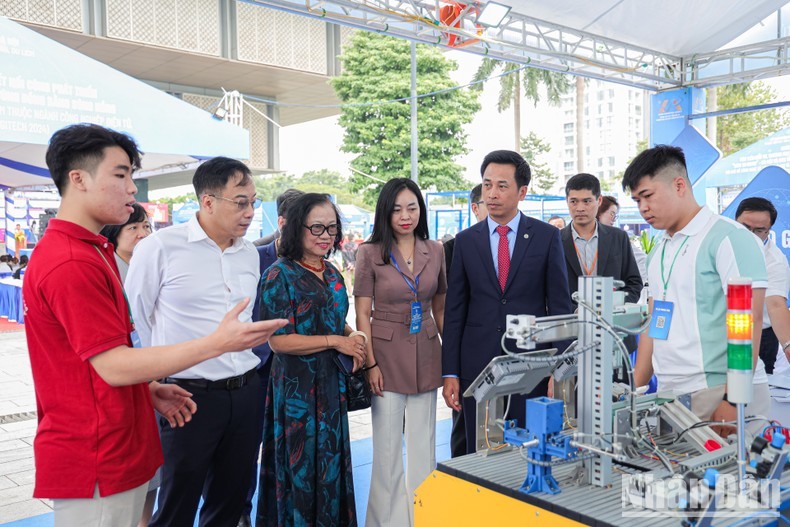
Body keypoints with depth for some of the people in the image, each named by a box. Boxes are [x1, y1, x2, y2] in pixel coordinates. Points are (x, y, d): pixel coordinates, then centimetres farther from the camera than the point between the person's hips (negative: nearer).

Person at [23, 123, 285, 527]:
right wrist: (218, 342, -25)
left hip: (117, 452, 10)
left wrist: (149, 391, 11)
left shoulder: (91, 251, 12)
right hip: (94, 464, -10)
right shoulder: (71, 264, -21)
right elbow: (114, 366, -23)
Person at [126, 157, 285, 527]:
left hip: (247, 392, 5)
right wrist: (174, 365, 4)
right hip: (189, 395, -5)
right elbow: (137, 318, -4)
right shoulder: (160, 247, -12)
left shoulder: (250, 254, 7)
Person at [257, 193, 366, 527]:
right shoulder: (280, 275, -12)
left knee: (331, 465, 15)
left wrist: (355, 336, -4)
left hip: (332, 385, 7)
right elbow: (278, 340, -18)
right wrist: (336, 341, -18)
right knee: (300, 467, 5)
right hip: (297, 388, -6)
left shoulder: (333, 274, 9)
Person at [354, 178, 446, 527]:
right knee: (387, 444, 5)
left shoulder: (435, 251, 5)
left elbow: (441, 308, 11)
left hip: (426, 355, 3)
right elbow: (362, 314, -5)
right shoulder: (371, 253, -5)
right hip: (387, 355, -3)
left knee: (424, 441, 12)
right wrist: (370, 364, -11)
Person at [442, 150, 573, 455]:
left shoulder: (547, 236, 1)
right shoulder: (466, 241, 5)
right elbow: (454, 311, 5)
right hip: (478, 365, 2)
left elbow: (560, 305, 0)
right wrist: (450, 373, 2)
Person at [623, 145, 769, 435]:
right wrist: (635, 390, 12)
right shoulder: (659, 251, 15)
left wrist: (734, 400, -20)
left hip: (719, 394, -6)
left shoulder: (728, 237, -8)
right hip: (670, 393, 6)